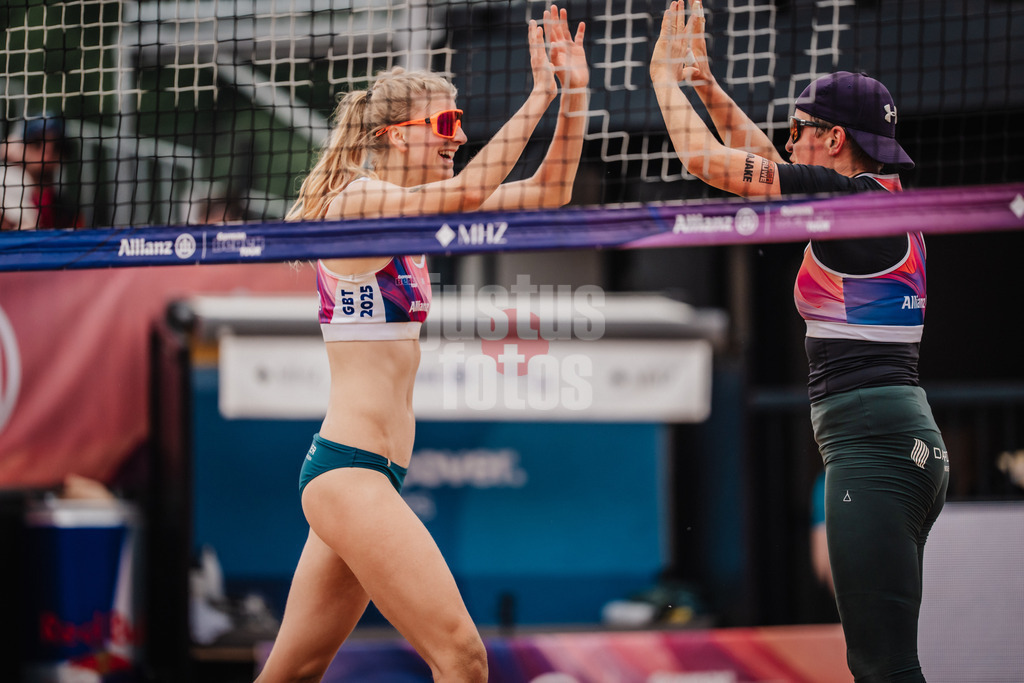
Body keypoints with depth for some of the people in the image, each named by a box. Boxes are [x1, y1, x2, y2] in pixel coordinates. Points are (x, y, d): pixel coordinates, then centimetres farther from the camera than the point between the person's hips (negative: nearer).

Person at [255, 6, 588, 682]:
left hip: (362, 473, 10)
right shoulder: (358, 201, -10)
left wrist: (575, 94, 3)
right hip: (351, 469, -10)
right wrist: (539, 96, -20)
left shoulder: (415, 212, 15)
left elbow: (550, 191, 15)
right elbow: (470, 190, -26)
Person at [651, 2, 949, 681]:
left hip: (873, 441, -10)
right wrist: (706, 84, 31)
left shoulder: (852, 197, -9)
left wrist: (665, 74, 8)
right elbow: (768, 165, 32)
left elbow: (704, 158, -6)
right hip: (914, 446, 10)